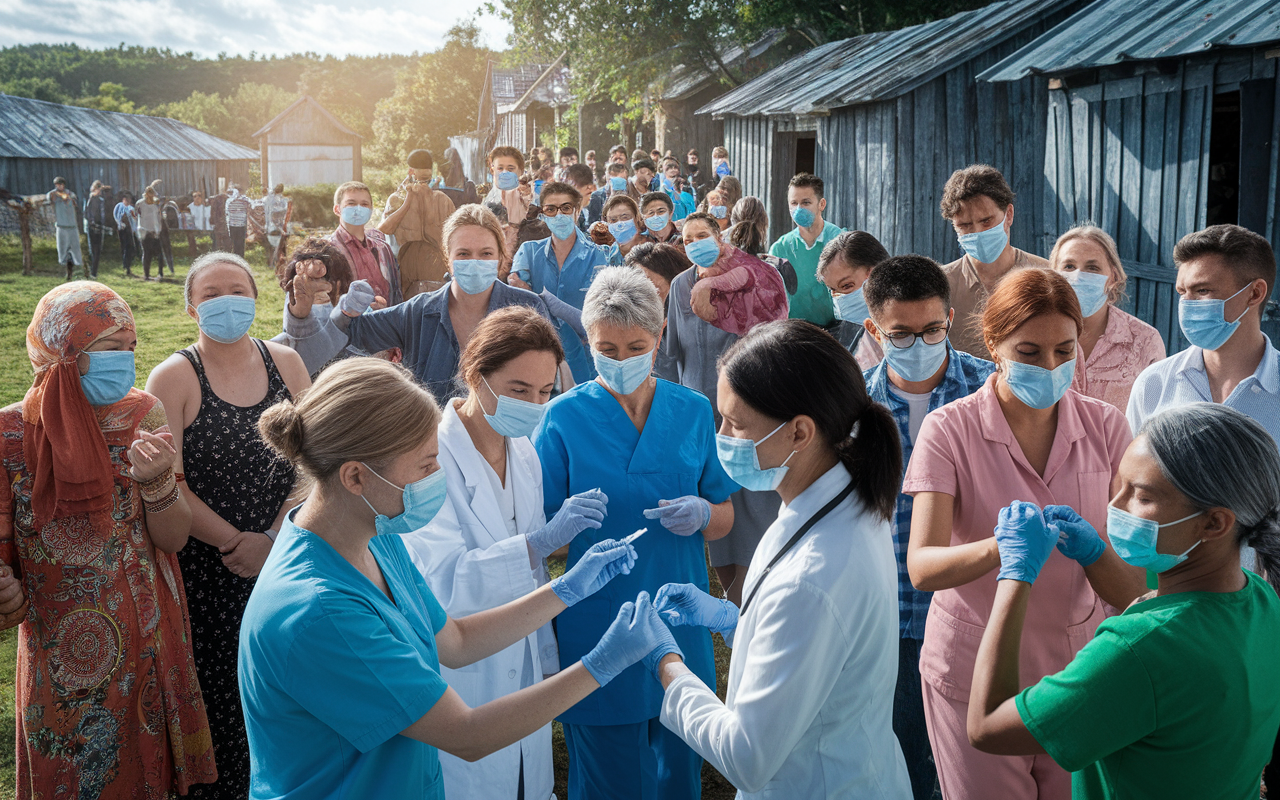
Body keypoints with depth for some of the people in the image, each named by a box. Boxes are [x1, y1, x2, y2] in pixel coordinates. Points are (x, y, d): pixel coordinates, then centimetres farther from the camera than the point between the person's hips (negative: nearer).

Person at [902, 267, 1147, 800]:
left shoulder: (1104, 426, -4)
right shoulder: (949, 429, -12)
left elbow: (1129, 591, -7)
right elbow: (921, 567, -23)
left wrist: (1091, 550, -30)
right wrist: (1003, 547, -42)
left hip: (1076, 666, 3)